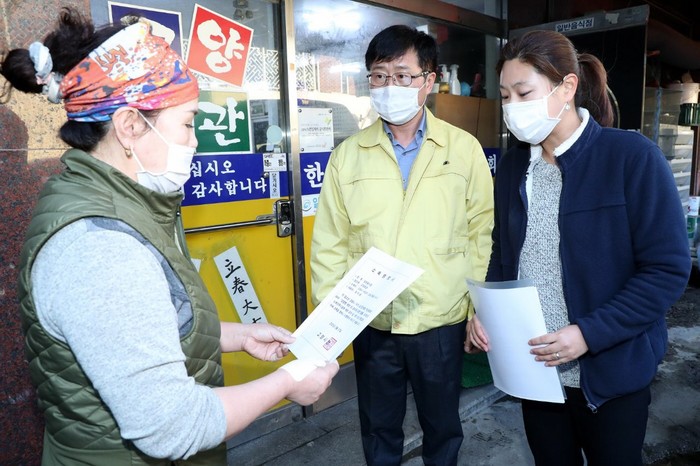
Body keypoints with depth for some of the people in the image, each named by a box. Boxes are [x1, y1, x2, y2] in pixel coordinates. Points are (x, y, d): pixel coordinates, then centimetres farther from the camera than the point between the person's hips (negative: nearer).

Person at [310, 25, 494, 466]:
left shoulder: (464, 148, -3)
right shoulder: (348, 155, 0)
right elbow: (330, 245, 0)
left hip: (442, 321, 0)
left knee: (443, 428, 20)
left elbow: (483, 234, -1)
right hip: (372, 324, 1)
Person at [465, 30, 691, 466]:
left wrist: (589, 334, -21)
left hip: (609, 371, -4)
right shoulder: (512, 165, 2)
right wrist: (485, 313, -6)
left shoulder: (633, 156, -13)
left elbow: (669, 268, -14)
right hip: (532, 368, 4)